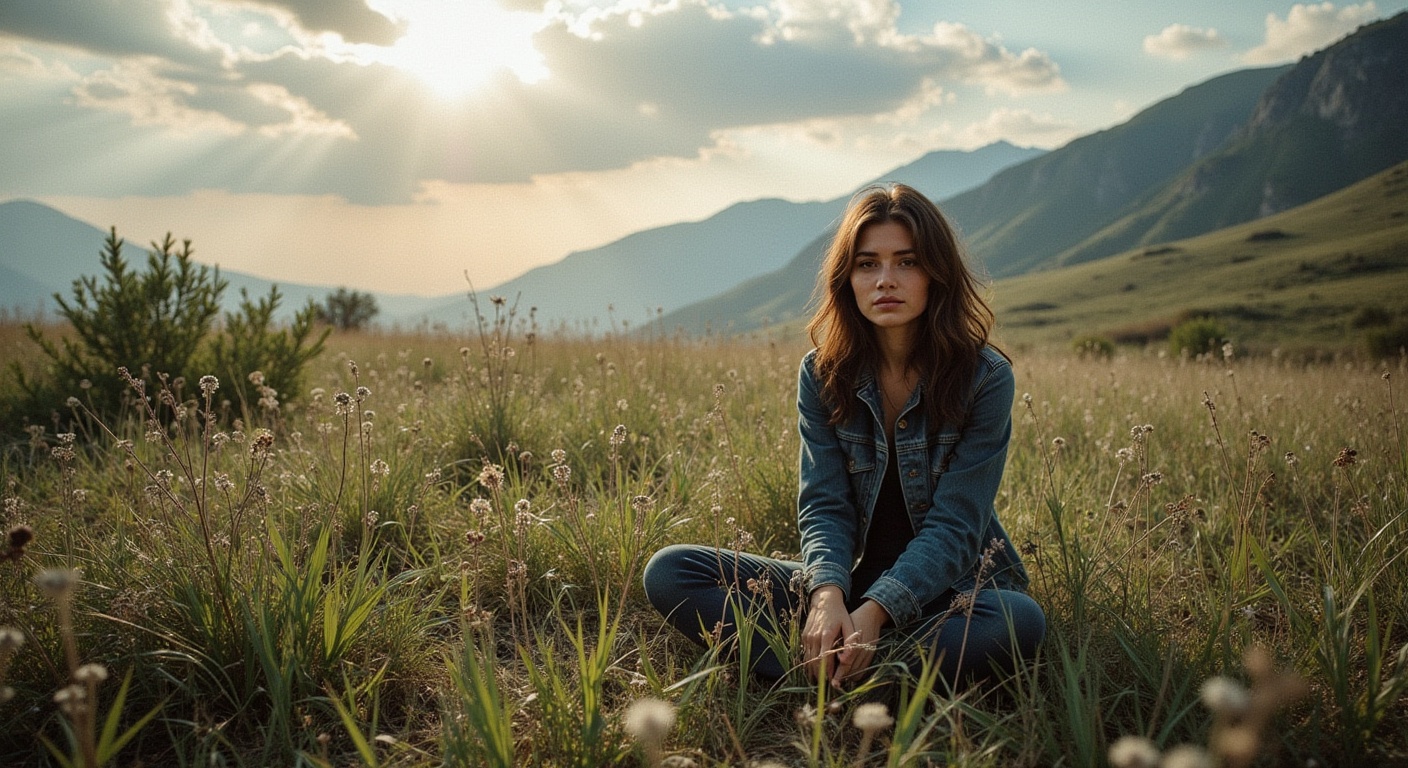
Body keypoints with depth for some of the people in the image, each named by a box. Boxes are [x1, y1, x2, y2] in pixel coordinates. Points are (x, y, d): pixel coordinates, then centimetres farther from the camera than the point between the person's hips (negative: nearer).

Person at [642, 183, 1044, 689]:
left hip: (949, 586, -2)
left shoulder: (985, 377, -10)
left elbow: (954, 524, -15)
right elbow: (825, 505, -8)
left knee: (1019, 621, -38)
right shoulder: (822, 374, -2)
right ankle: (826, 678, -30)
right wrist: (827, 594, -29)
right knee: (668, 571, -15)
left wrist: (877, 611, -31)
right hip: (850, 579, 3)